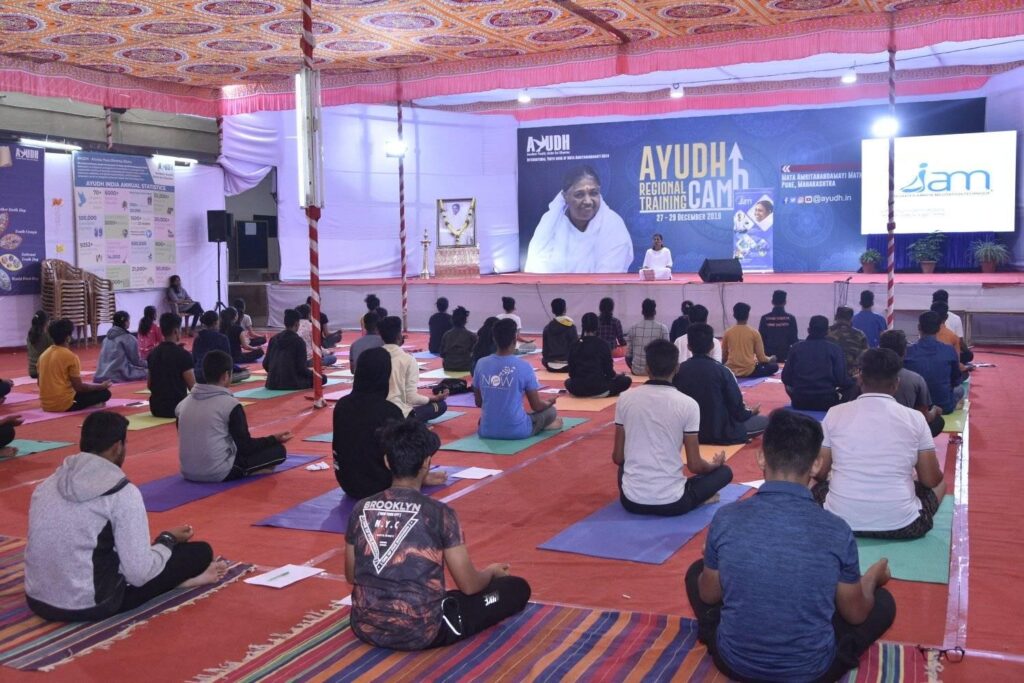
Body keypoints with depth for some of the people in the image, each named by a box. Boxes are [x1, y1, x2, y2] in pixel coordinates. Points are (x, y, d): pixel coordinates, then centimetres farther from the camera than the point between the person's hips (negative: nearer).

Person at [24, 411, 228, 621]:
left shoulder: (47, 484, 6)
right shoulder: (122, 492, -13)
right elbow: (139, 574, -14)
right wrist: (168, 540, 5)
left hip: (38, 601, 7)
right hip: (91, 605, -7)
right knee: (200, 551, 1)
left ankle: (176, 578, 20)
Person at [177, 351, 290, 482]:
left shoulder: (183, 403, 5)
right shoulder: (230, 403, -12)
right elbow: (245, 447, -8)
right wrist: (274, 439, 7)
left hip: (188, 473, 6)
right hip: (219, 473, -6)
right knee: (278, 450, 4)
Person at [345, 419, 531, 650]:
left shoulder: (361, 509, -2)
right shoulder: (439, 513, -14)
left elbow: (351, 577, 10)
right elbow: (469, 586, -8)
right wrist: (492, 572, 15)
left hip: (365, 628, 5)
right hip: (420, 633, -5)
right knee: (518, 589, 6)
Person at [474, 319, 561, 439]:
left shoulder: (481, 364, -3)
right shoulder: (524, 367, -12)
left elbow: (478, 403, 8)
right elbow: (536, 406, -2)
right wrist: (549, 402, 22)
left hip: (487, 431, 4)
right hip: (518, 431, -3)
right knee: (550, 411, 22)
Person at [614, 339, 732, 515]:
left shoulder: (625, 398, -3)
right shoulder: (687, 404, -10)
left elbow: (618, 458, 5)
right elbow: (695, 465, -5)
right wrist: (715, 464, 18)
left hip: (631, 500, 3)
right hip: (671, 502, -3)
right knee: (724, 471, 20)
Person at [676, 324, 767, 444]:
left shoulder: (678, 370, -7)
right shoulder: (722, 371, -15)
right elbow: (737, 409, -11)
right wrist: (751, 412, 12)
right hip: (720, 433, -4)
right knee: (764, 421, 16)